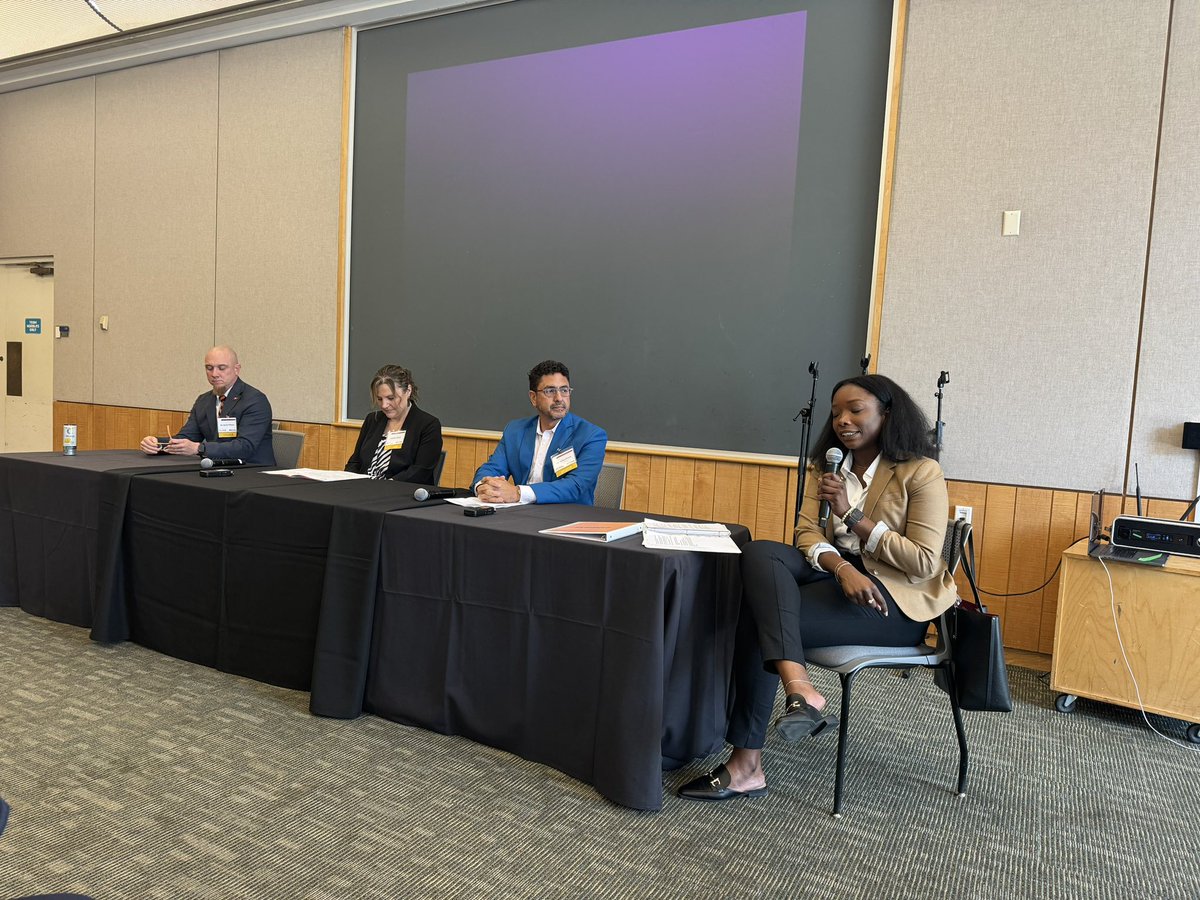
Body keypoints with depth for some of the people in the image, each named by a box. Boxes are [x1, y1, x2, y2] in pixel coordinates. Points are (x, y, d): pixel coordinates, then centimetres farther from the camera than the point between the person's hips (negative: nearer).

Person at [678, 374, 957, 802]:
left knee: (760, 616, -24)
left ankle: (746, 765, -18)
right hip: (836, 574, 6)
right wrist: (842, 567, -20)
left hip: (895, 600, -6)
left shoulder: (921, 473, -5)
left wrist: (851, 514, -16)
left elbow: (924, 563, -12)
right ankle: (800, 689, -41)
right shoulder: (825, 466, 13)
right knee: (760, 553, -26)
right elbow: (808, 534, 3)